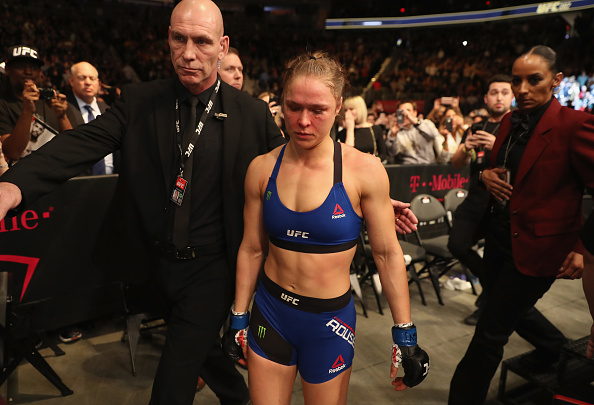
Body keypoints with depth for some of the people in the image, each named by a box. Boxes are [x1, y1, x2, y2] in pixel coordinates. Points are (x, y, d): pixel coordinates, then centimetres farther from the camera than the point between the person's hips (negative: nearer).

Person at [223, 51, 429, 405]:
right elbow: (252, 249, 2)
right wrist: (238, 318, 7)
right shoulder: (262, 169, -5)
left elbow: (387, 254, -8)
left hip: (329, 320, -2)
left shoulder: (364, 170, -13)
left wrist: (405, 335, -5)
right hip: (270, 312, 3)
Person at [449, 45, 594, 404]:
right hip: (500, 236, 8)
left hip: (537, 246, -8)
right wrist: (487, 175, -4)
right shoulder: (510, 121, 4)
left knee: (492, 330, 1)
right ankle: (555, 347, 58)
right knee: (512, 309, 28)